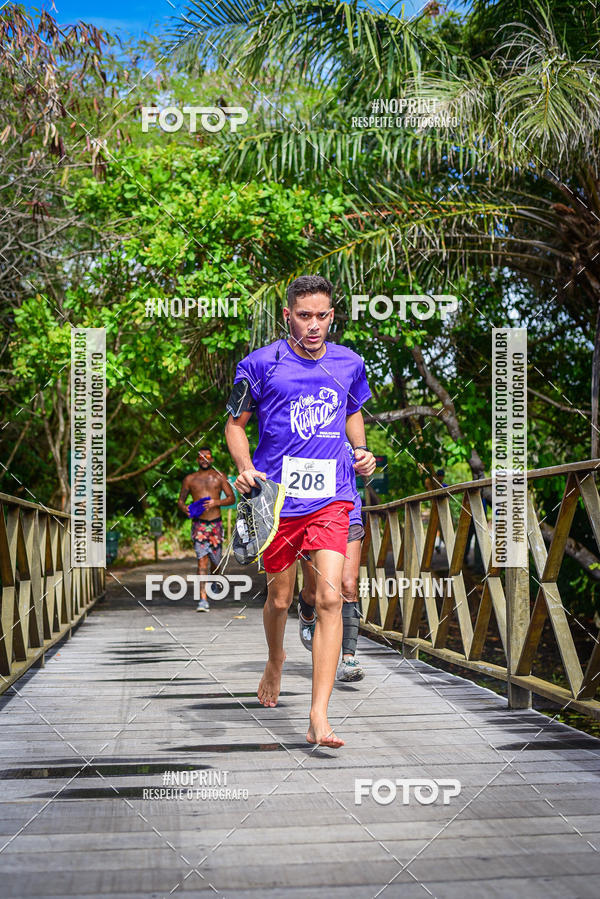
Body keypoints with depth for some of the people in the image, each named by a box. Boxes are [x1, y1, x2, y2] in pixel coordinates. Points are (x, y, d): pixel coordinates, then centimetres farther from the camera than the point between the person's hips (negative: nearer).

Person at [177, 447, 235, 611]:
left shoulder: (219, 476, 6)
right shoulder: (189, 479, 8)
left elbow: (232, 498, 3)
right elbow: (180, 500, 13)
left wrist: (216, 502, -16)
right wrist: (184, 508, -11)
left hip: (216, 523, 1)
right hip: (199, 524, -1)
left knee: (215, 560, 9)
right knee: (202, 559, -13)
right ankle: (203, 600, -17)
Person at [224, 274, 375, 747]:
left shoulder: (349, 364, 7)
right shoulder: (260, 364, -2)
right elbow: (236, 423, 7)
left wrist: (360, 450, 7)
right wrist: (246, 469, -10)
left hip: (331, 498, 1)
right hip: (277, 498, -1)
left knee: (330, 598, -13)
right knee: (280, 599, 12)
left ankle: (319, 718, -12)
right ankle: (275, 662, 47)